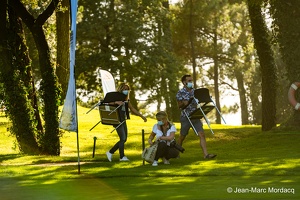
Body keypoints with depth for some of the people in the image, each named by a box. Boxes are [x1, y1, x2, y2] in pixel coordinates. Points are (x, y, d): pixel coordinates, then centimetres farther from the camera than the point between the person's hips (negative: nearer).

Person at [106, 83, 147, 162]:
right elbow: (108, 103, -18)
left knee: (124, 139, 6)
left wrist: (141, 116, 19)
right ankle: (122, 157, -6)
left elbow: (132, 109, 21)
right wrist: (116, 102, -34)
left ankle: (110, 152, 16)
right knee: (123, 138, -12)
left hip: (123, 120, 8)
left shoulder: (126, 99, 16)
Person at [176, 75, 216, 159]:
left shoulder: (194, 91, 9)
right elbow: (179, 105, -11)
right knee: (182, 137, 9)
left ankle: (206, 154, -14)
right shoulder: (180, 93, -7)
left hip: (195, 117, 4)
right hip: (185, 118, -4)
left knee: (202, 135, -9)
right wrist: (184, 103, -32)